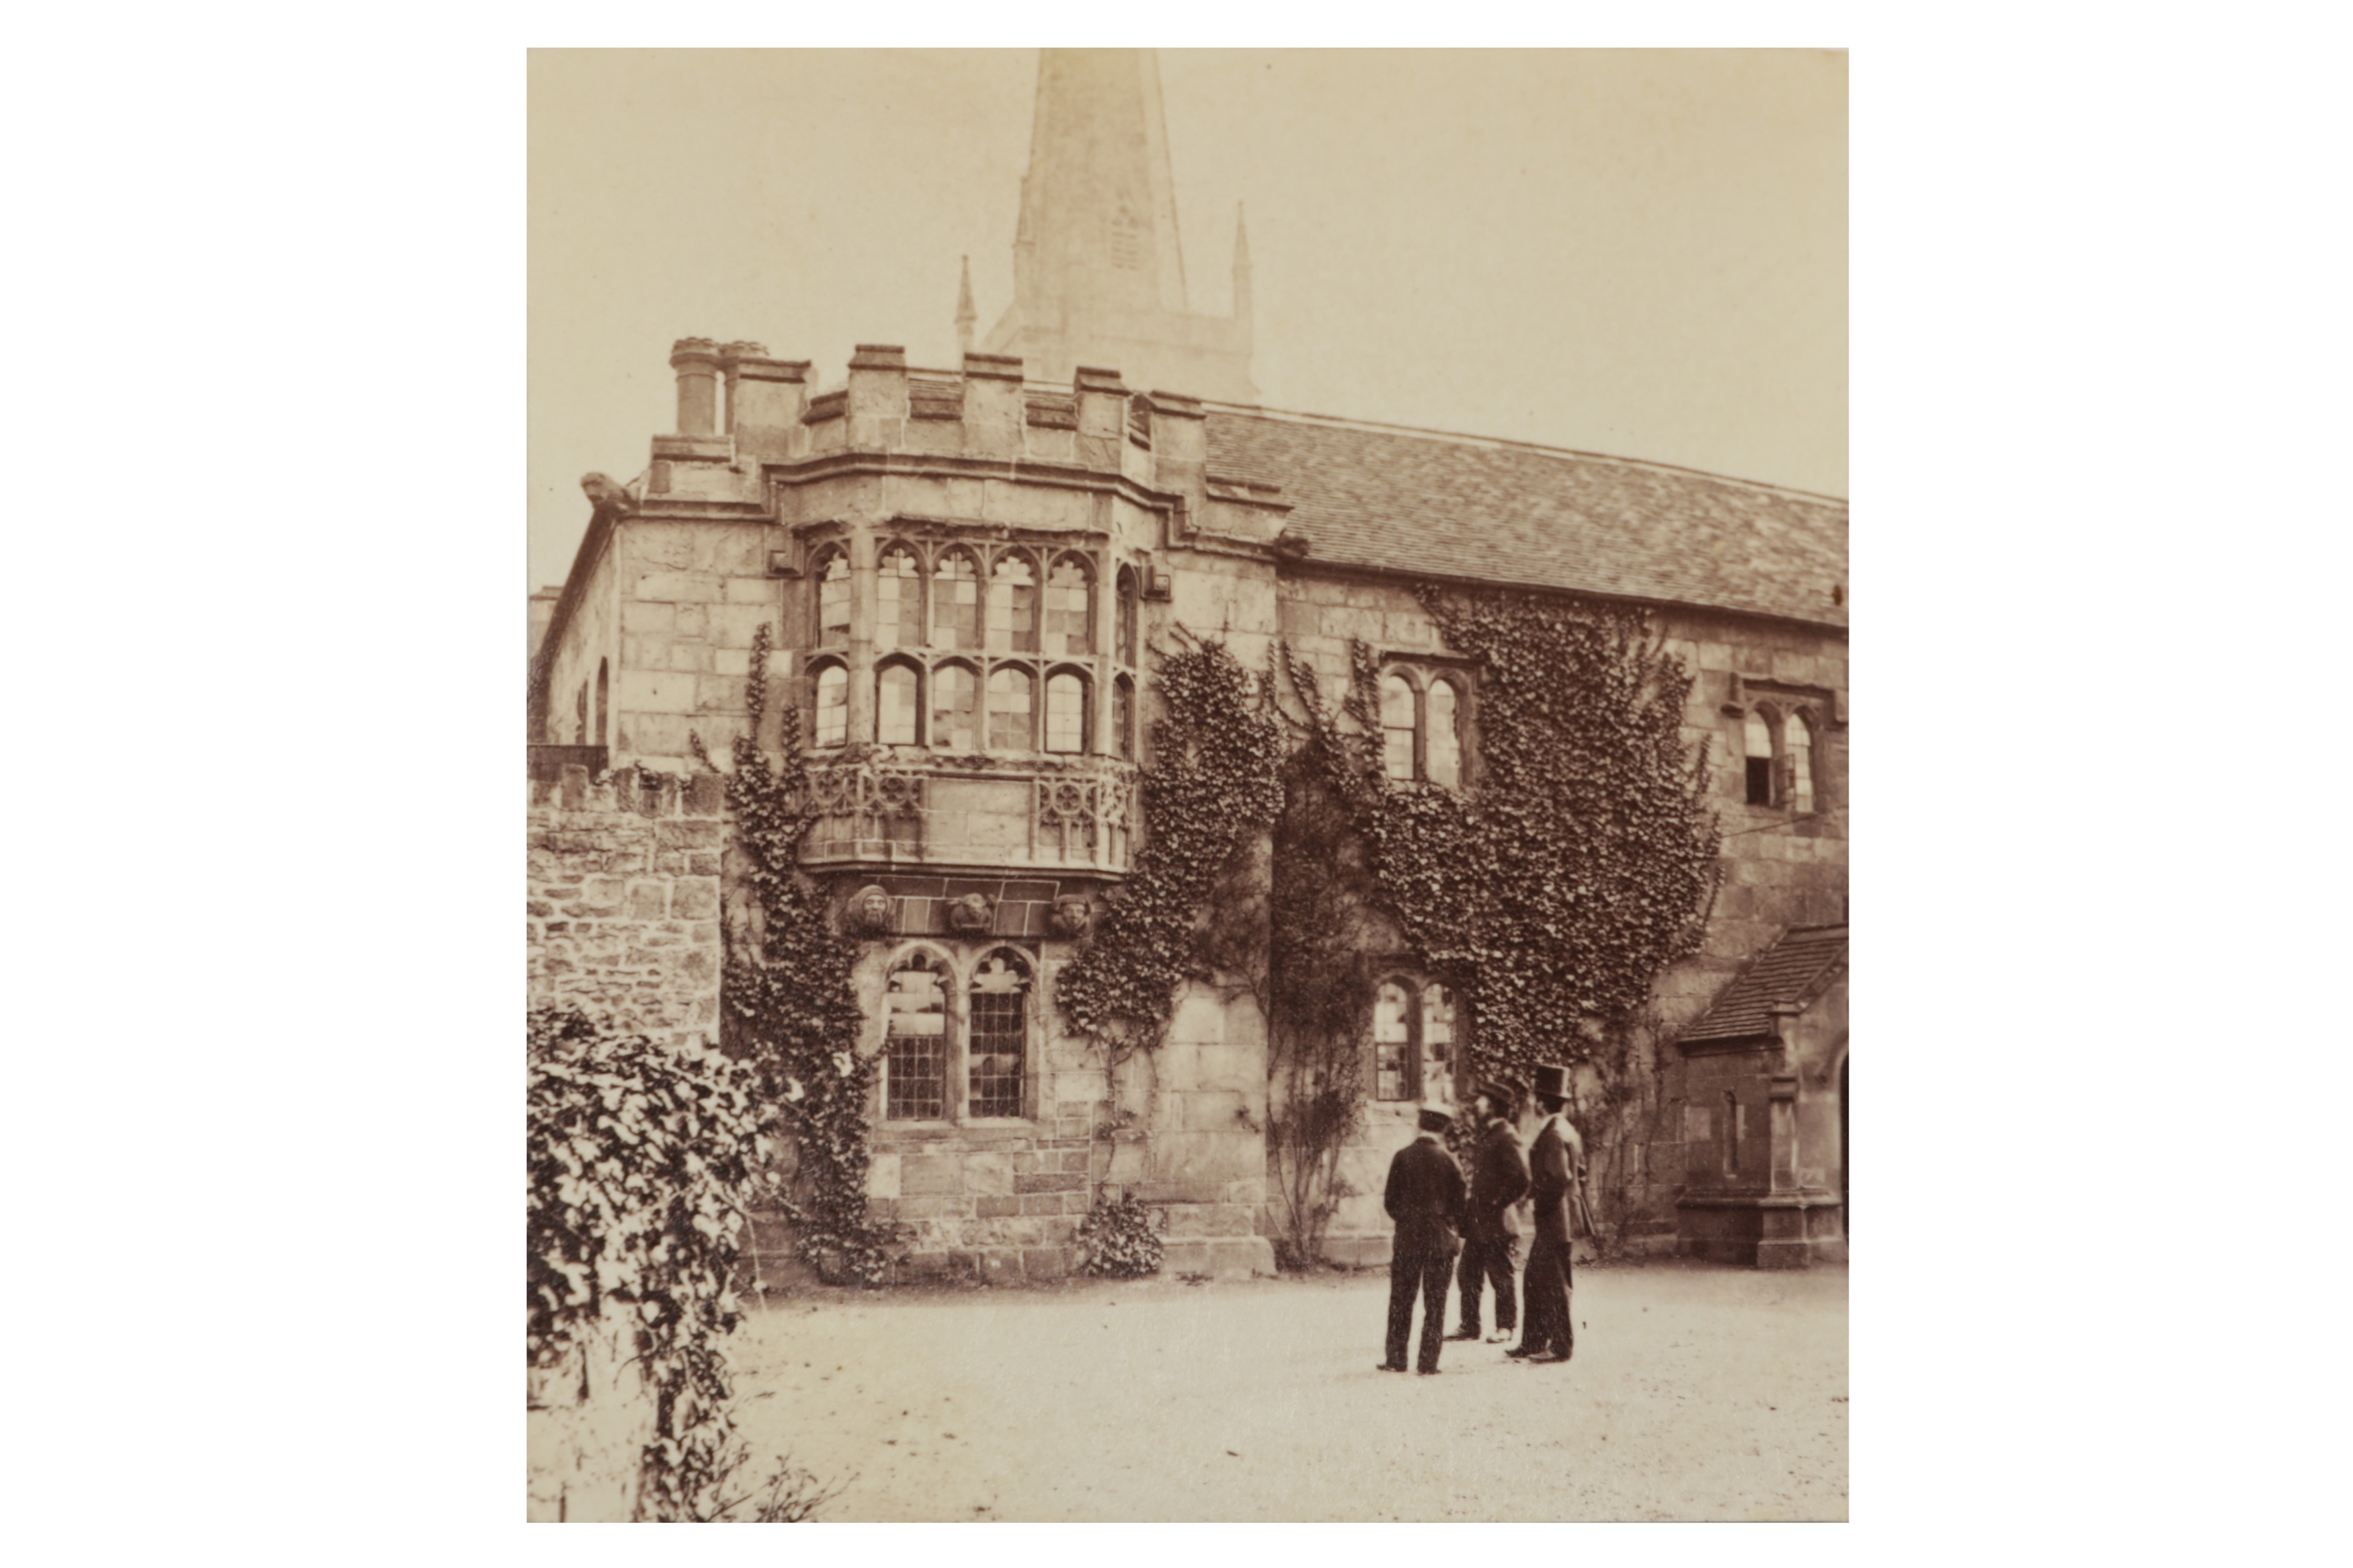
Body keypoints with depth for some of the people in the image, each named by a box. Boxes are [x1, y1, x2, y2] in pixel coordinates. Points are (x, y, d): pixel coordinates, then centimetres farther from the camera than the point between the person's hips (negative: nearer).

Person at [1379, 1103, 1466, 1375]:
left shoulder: (1403, 1157, -6)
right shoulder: (1449, 1160, -4)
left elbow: (1391, 1201, -2)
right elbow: (1459, 1202, 1)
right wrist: (1457, 1233, 17)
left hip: (1407, 1238, 0)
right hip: (1442, 1240, 0)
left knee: (1401, 1300, 8)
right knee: (1435, 1302, 5)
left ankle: (1396, 1358, 10)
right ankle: (1428, 1362, 3)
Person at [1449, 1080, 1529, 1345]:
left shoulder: (1505, 1138, -14)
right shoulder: (1485, 1136, 15)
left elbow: (1521, 1179, -21)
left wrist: (1498, 1203, -15)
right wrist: (1470, 1207, 14)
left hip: (1496, 1224, -9)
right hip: (1477, 1223, 9)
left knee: (1502, 1278, 2)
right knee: (1468, 1276, 11)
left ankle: (1505, 1327, 11)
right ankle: (1469, 1325, 19)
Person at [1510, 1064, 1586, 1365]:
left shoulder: (1554, 1135, -18)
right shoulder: (1567, 1130, 13)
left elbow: (1560, 1178, -25)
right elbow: (1578, 1169, 18)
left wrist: (1536, 1199, -13)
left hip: (1553, 1221, -10)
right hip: (1549, 1222, 10)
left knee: (1553, 1285, -1)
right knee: (1535, 1282, 14)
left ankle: (1561, 1346, 7)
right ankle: (1533, 1343, 21)